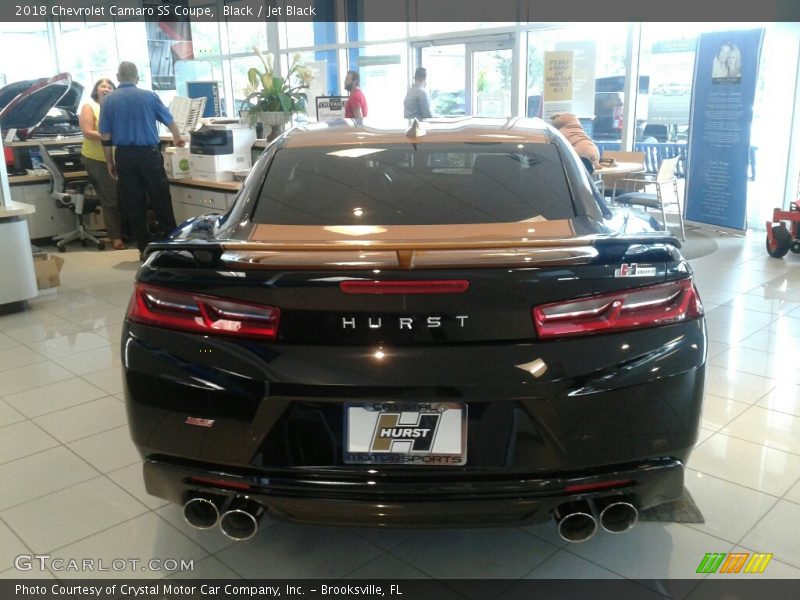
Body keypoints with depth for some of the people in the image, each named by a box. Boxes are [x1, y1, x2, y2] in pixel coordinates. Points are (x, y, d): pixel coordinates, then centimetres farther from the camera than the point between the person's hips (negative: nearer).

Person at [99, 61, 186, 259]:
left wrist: (110, 162, 13)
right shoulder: (149, 96, 2)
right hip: (148, 153, -1)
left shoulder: (108, 101, 4)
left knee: (133, 204, 7)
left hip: (124, 156, 1)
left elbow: (105, 137, 2)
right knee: (161, 200, 5)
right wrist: (178, 138, 35)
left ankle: (145, 248, 9)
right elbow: (169, 121, 15)